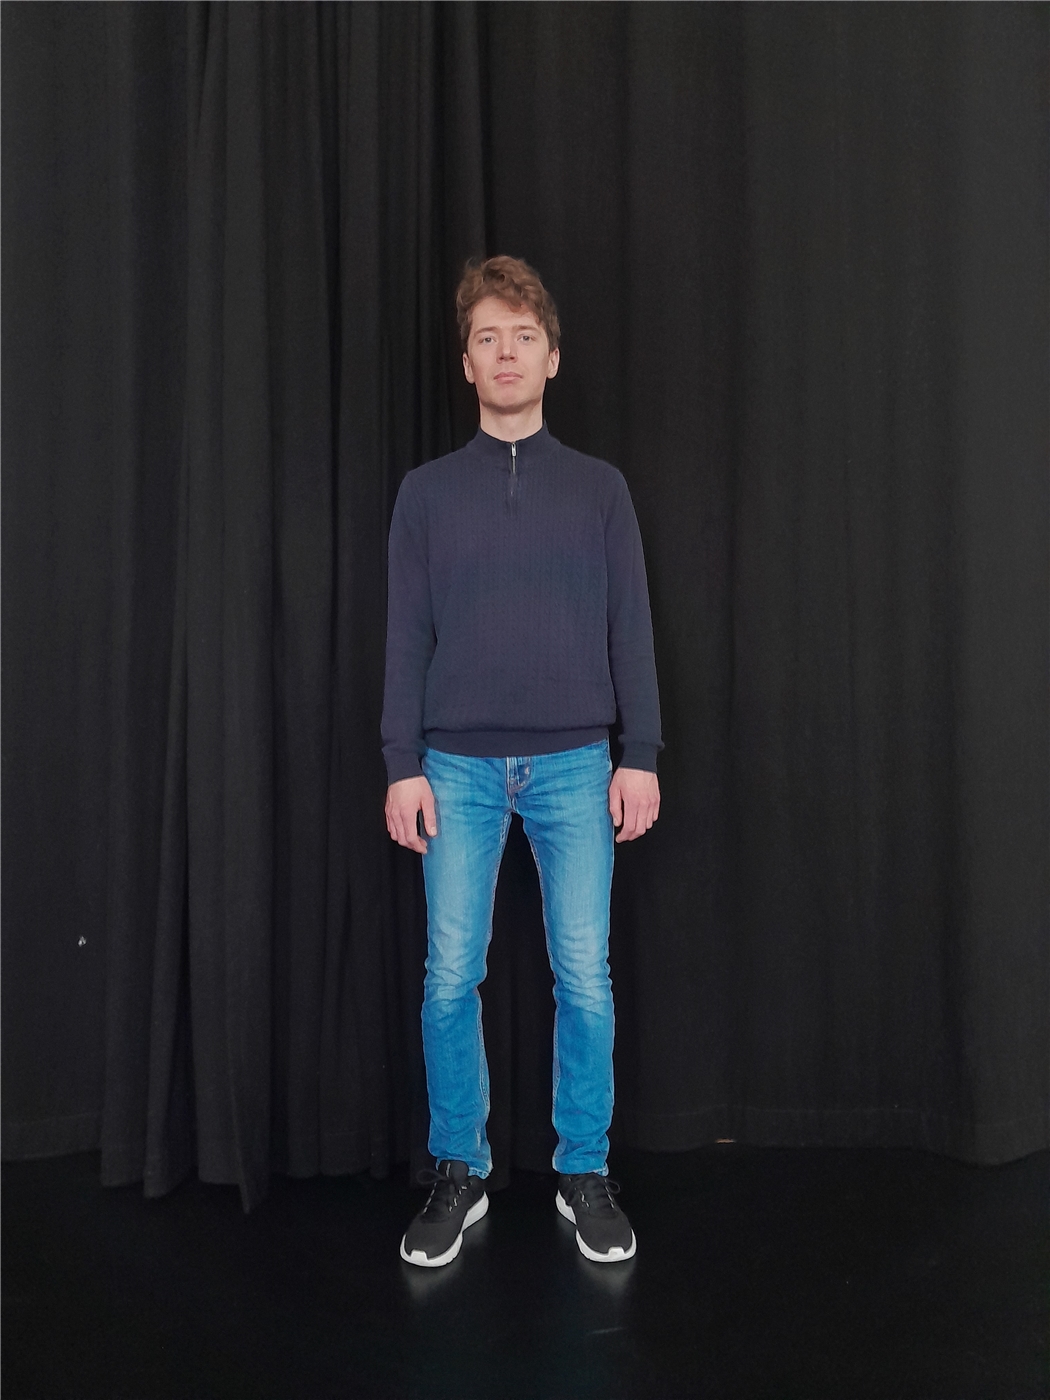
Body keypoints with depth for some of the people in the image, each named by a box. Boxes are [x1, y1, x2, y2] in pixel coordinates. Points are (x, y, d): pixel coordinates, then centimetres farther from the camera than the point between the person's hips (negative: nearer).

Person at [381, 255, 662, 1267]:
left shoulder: (599, 488, 8)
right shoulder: (427, 491, 8)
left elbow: (631, 628, 6)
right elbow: (406, 636, 5)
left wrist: (641, 756, -1)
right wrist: (403, 766, -1)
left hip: (575, 764, 0)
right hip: (459, 766, 1)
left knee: (584, 977, 3)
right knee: (450, 977, 4)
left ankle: (585, 1173, 21)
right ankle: (458, 1172, 21)